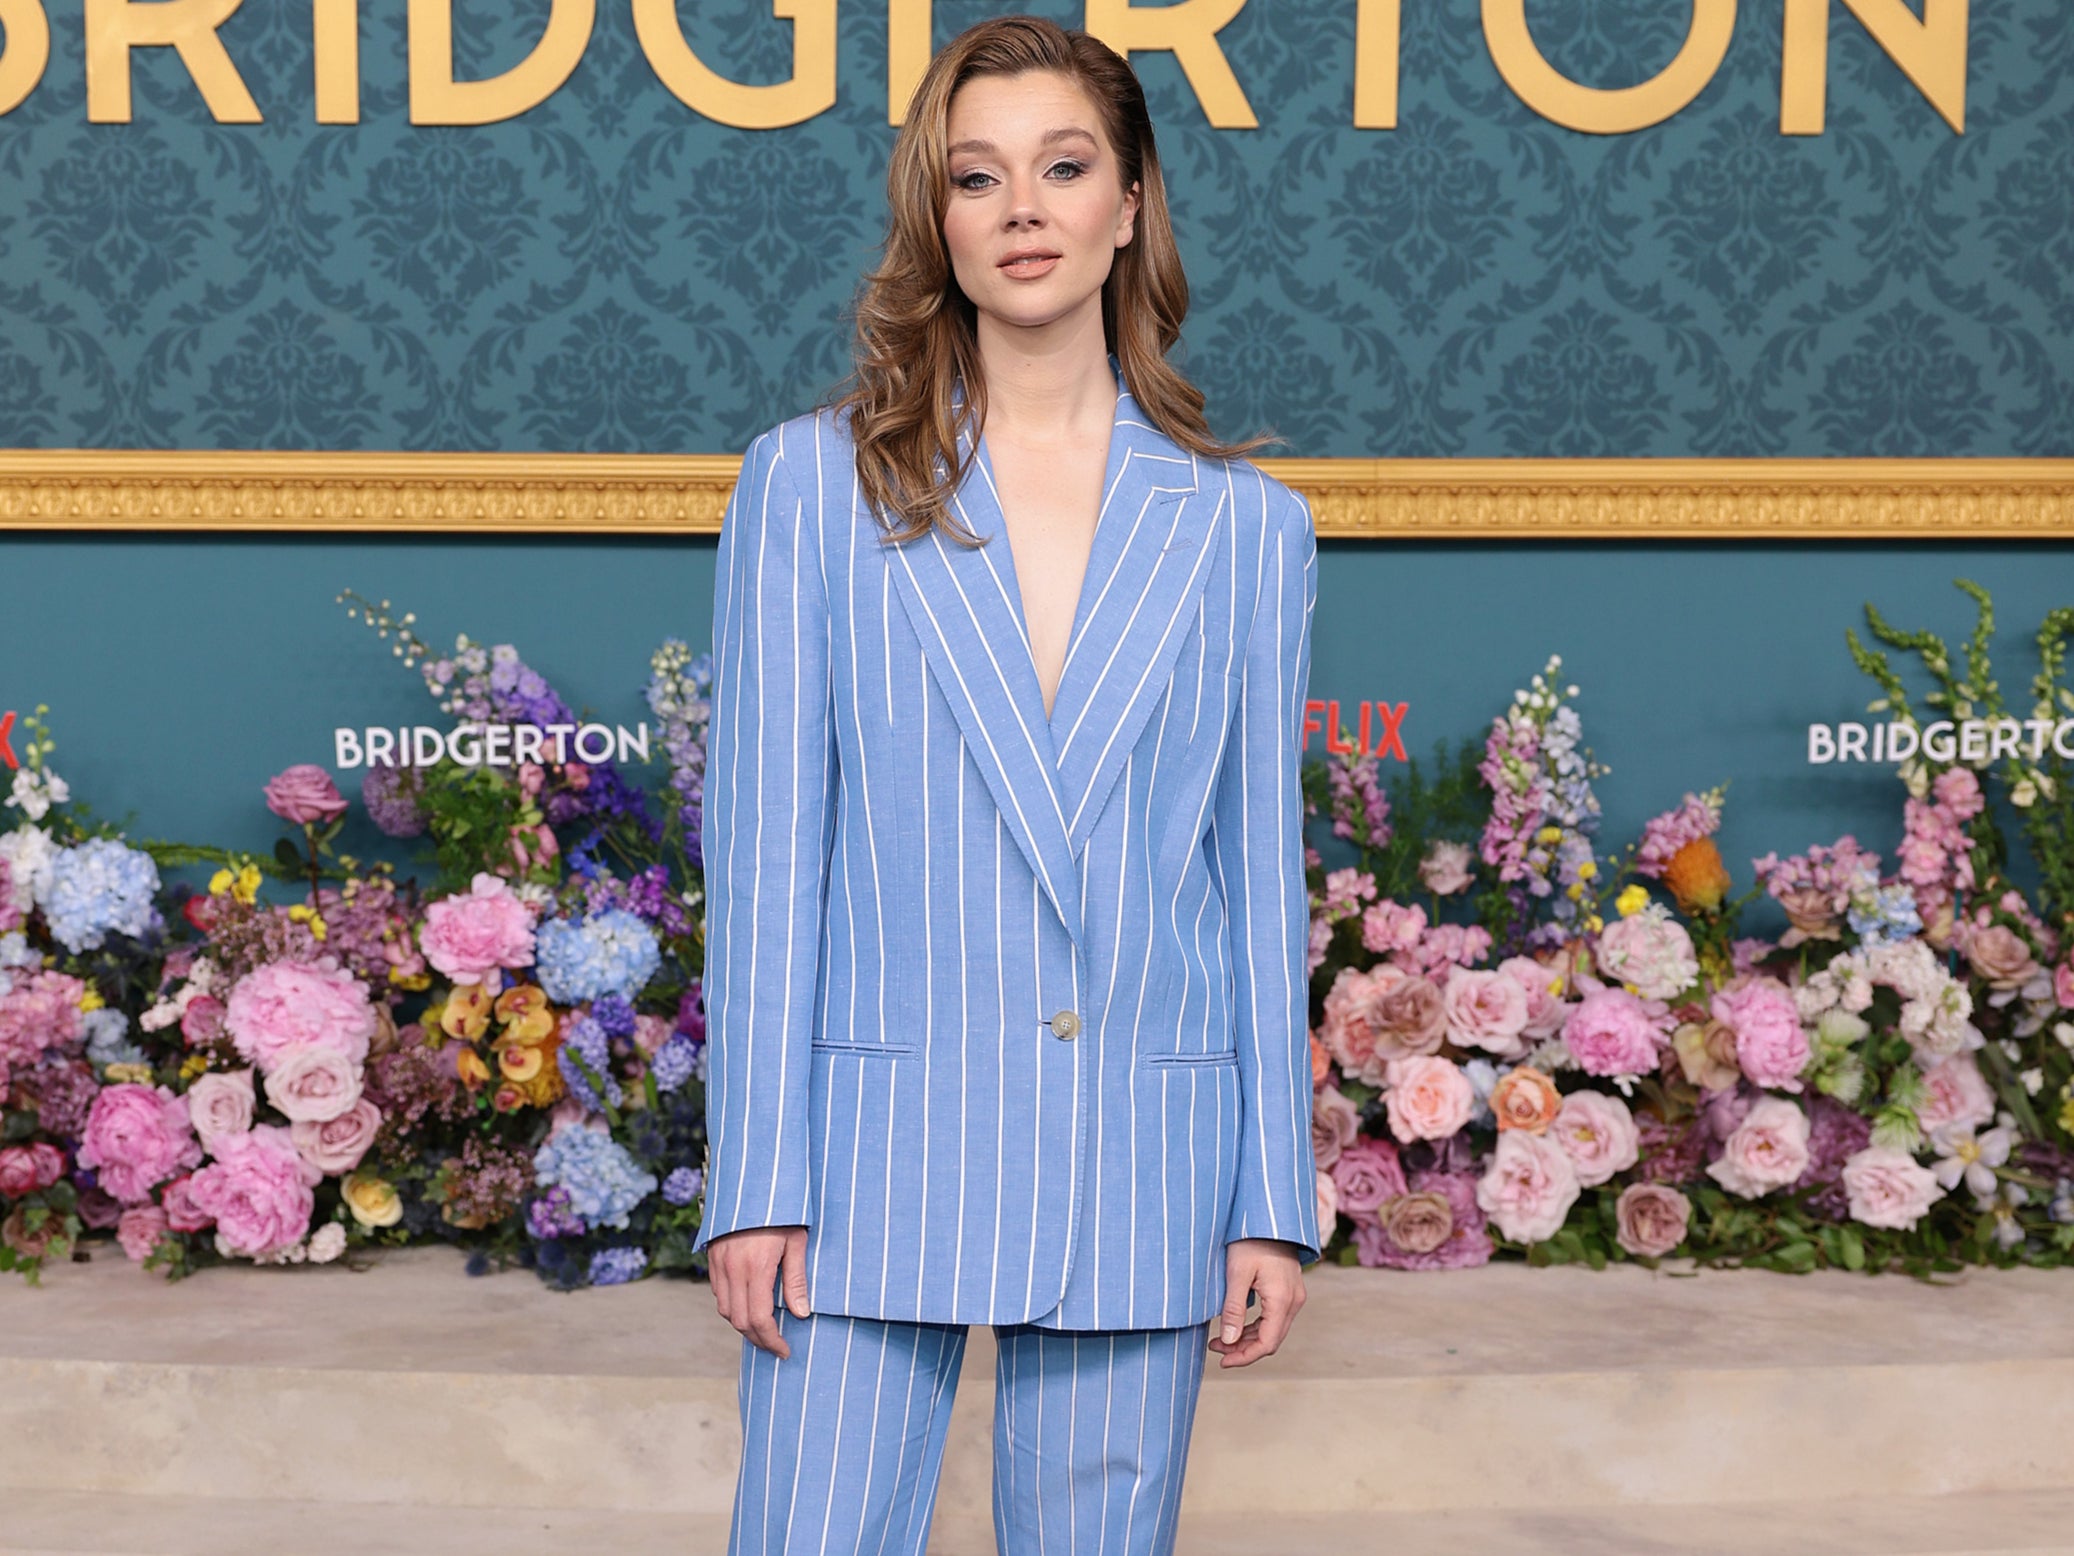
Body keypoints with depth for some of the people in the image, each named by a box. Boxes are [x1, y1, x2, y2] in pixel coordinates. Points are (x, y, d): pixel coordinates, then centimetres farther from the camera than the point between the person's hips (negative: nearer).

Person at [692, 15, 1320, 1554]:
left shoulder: (1244, 525, 6)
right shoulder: (813, 483, 2)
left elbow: (1261, 870, 7)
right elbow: (766, 851, -1)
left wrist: (1276, 1199, 4)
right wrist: (757, 1180, -5)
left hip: (1139, 1170, 2)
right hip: (877, 1144, -1)